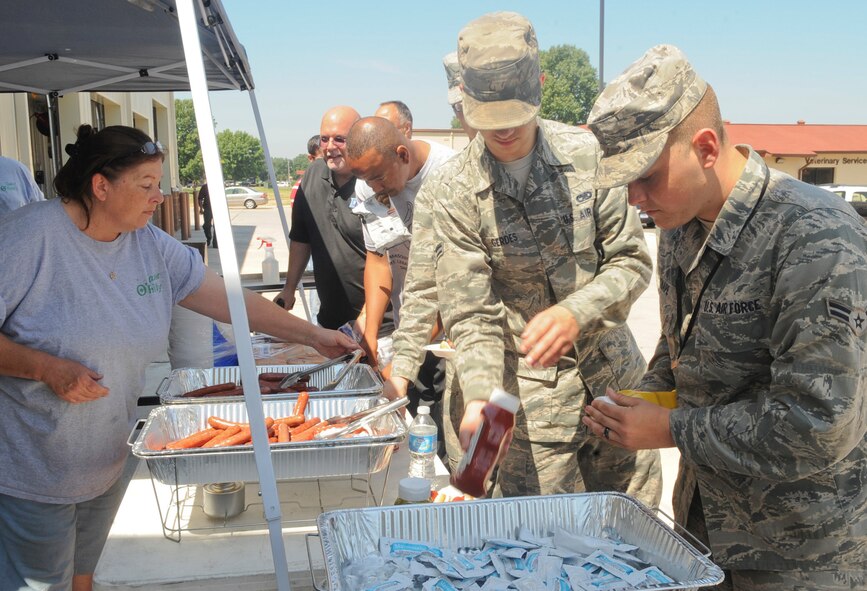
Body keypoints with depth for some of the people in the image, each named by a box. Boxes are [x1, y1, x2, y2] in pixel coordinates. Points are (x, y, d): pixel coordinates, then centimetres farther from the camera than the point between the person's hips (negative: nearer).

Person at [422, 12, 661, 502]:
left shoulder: (588, 154, -5)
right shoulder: (452, 194, -10)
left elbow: (633, 260, -2)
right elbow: (472, 316, -10)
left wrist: (576, 312, -20)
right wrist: (480, 398, -26)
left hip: (616, 375, 3)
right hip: (530, 396, -2)